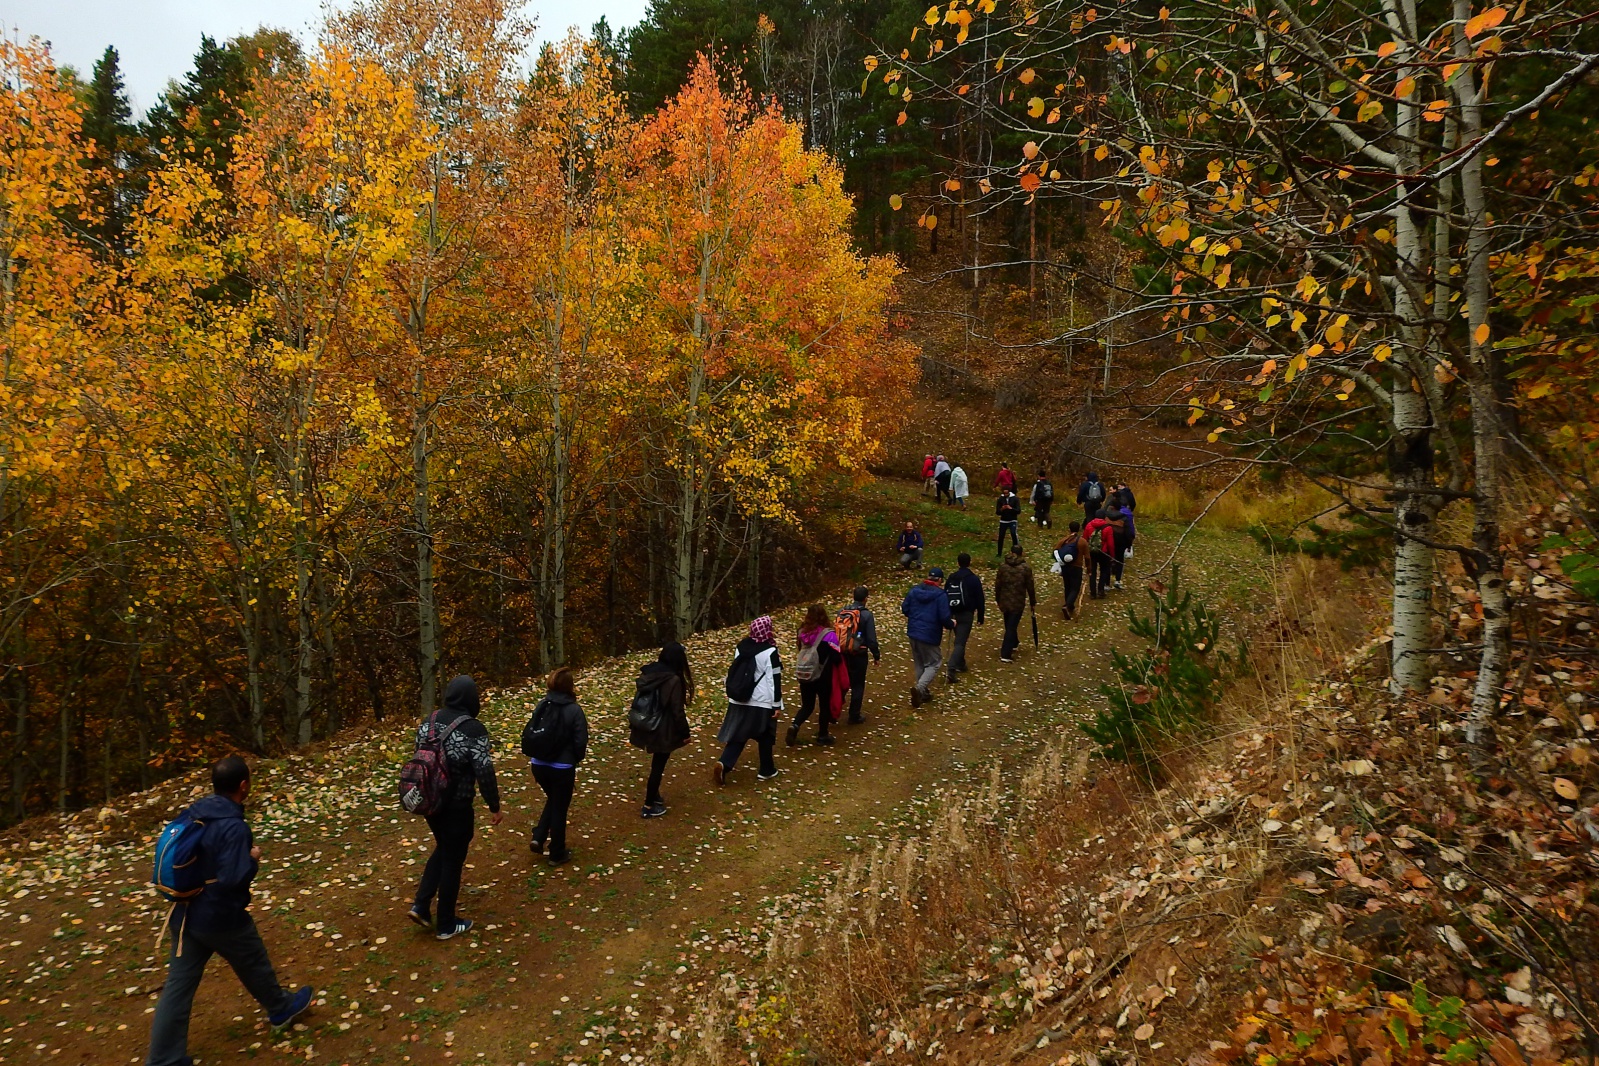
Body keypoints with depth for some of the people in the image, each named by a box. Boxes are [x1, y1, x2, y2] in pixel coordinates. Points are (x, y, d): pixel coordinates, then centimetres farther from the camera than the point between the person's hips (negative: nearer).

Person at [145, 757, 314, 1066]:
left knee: (178, 986, 11)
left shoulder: (193, 813, -2)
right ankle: (281, 1008, 42)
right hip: (222, 918, -6)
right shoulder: (233, 826, -28)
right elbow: (233, 879, -30)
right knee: (255, 966, 19)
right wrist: (254, 860, -12)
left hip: (186, 914, 7)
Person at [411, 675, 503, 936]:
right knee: (453, 860, 9)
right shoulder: (473, 729, -20)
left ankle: (420, 905, 18)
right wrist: (494, 806, -7)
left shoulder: (428, 723, 0)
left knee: (442, 849, 27)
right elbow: (484, 773, -18)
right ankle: (446, 925, 22)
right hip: (456, 806, -6)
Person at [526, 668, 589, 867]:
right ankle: (557, 854, 23)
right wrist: (575, 760, 6)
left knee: (552, 800, 29)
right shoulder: (574, 710, -16)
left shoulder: (541, 706, -2)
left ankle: (538, 838, 17)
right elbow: (581, 742, -14)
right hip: (562, 768, -5)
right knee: (560, 808, 12)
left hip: (539, 765, 5)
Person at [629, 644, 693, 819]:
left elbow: (638, 701, 8)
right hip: (664, 731, -7)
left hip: (646, 727, 7)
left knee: (657, 763, 25)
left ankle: (653, 795, 39)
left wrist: (633, 725, 19)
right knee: (658, 766, 7)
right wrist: (685, 732, -6)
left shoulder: (647, 673, -2)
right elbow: (677, 711, -19)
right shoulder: (673, 680, -22)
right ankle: (649, 806, 17)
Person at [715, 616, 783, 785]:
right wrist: (777, 704, -8)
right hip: (762, 703, -5)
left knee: (737, 735, 9)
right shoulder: (770, 652, -15)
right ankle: (767, 771, 24)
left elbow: (734, 671, 14)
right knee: (765, 737, 13)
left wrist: (732, 695, 24)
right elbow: (774, 680, -15)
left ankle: (723, 764, -10)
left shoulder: (741, 647, 5)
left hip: (739, 701, 5)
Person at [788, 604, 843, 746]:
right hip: (822, 676, -4)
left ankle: (795, 726, -8)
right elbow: (837, 657, -17)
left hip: (803, 675, 4)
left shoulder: (803, 632, -2)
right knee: (824, 705, 15)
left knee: (807, 705, 17)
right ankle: (822, 735, 25)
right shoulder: (828, 635, -17)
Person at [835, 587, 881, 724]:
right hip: (858, 655, -5)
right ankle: (854, 716, 14)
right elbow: (871, 639, -14)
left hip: (842, 654, 5)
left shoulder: (842, 612, 1)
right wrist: (876, 656, -1)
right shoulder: (867, 615, -14)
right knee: (858, 685, 8)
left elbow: (835, 632, 7)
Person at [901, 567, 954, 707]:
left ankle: (924, 693, 28)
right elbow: (944, 617, -17)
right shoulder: (940, 595, -14)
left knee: (919, 664, 19)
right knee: (933, 663, 6)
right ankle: (919, 688, -16)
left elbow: (904, 609, 7)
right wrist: (951, 624, 3)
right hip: (930, 635, -6)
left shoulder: (914, 590, 2)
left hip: (913, 632, 6)